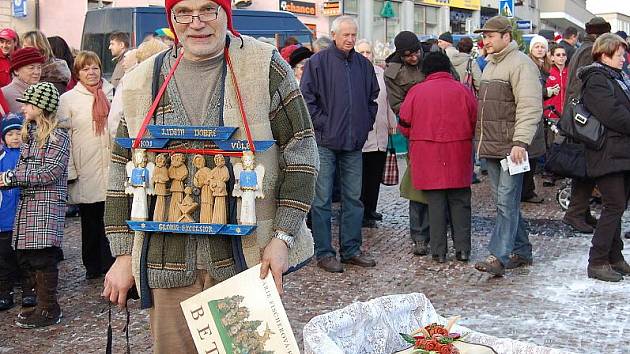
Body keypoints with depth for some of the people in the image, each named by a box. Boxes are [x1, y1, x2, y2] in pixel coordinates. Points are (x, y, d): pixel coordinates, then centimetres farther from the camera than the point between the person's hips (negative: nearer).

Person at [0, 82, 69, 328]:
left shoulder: (58, 134, -7)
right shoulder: (29, 133, 17)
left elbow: (52, 171, -15)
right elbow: (23, 169, 17)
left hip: (48, 202, -8)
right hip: (27, 202, 8)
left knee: (43, 255, -7)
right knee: (25, 256, 9)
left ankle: (49, 310, 2)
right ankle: (43, 303, 21)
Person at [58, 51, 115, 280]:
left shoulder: (112, 94, 11)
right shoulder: (68, 100, 2)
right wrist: (69, 170, -6)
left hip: (112, 167, 2)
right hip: (86, 172, -2)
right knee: (90, 219, 7)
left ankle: (109, 264, 10)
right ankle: (93, 267, 18)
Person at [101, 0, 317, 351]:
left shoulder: (264, 66, -3)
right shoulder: (142, 82, 6)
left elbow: (300, 151, -2)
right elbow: (123, 173, 11)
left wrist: (283, 237, -9)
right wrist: (124, 255, 7)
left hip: (248, 258, -2)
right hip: (169, 264, 2)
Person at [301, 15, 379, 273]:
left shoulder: (364, 65, 11)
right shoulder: (318, 62, -5)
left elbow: (373, 97, 22)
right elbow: (307, 97, -7)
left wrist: (366, 124, 11)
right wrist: (321, 125, -10)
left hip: (354, 144, 5)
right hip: (325, 142, -5)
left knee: (353, 198, 10)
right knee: (322, 200, -1)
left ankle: (351, 250, 20)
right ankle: (324, 253, 6)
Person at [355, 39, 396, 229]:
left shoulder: (380, 73, 13)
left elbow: (388, 100, 18)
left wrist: (392, 124, 17)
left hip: (380, 134, 6)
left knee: (375, 175, 11)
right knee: (361, 176, -2)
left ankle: (370, 209, 23)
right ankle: (361, 214, 6)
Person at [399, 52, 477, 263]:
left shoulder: (416, 92, -2)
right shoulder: (463, 91, -1)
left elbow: (404, 127, 2)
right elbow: (476, 124, 2)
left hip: (427, 158, 0)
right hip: (458, 157, 0)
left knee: (435, 203, 6)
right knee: (460, 202, 10)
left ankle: (439, 251, 8)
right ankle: (463, 249, 10)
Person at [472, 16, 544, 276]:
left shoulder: (520, 64, -12)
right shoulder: (490, 65, 19)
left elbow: (530, 107, -21)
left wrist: (520, 142, -27)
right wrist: (482, 140, 21)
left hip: (512, 147, -10)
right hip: (492, 147, 10)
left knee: (507, 201, -9)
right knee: (504, 200, 13)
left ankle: (500, 256, -9)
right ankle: (521, 251, 23)